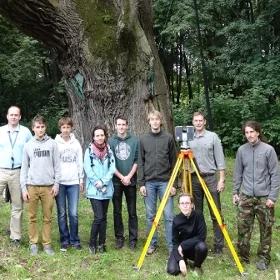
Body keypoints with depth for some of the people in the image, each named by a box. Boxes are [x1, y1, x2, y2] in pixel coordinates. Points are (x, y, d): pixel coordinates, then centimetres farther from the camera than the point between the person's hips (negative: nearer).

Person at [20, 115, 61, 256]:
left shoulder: (52, 144, 3)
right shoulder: (28, 145, 6)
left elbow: (57, 165, 4)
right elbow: (24, 168, 6)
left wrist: (56, 184, -4)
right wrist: (23, 188, 0)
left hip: (48, 186, -1)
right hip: (32, 186, 1)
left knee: (48, 217, 4)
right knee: (32, 217, 6)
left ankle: (47, 244, 14)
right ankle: (33, 243, 17)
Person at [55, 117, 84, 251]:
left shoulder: (76, 143, 7)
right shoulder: (55, 144, 1)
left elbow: (80, 163, 10)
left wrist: (81, 180, 6)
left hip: (74, 182, 1)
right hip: (59, 182, -1)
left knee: (74, 213, -1)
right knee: (62, 213, 4)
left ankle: (75, 240, 12)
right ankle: (64, 240, 14)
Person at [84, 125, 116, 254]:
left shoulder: (109, 151, 7)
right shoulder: (89, 151, -2)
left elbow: (112, 168, -1)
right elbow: (88, 169, -8)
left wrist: (103, 182, -12)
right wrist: (97, 184, -13)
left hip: (107, 189, 4)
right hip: (94, 189, -4)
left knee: (104, 217, 8)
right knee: (99, 217, -11)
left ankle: (101, 243, 19)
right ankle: (92, 243, 4)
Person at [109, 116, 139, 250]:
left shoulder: (134, 141, 2)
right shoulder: (111, 141, 1)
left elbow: (137, 161, 1)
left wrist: (129, 176, -8)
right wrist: (121, 177, -8)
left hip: (131, 181, 0)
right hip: (116, 181, 0)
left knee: (132, 212, 4)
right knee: (117, 211, 7)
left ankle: (133, 239, 12)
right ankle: (119, 237, 17)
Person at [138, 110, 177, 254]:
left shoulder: (168, 138, 2)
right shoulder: (143, 139, 7)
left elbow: (173, 162, 2)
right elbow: (141, 163, 6)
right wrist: (141, 183, 0)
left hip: (165, 182, -2)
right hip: (149, 182, 2)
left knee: (168, 215, -2)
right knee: (150, 216, 8)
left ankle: (172, 246, 5)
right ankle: (152, 243, 19)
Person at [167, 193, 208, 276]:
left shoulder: (198, 215, -18)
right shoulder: (176, 220, -16)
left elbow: (202, 237, -20)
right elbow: (175, 242, -12)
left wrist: (183, 245, -21)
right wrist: (180, 260, -26)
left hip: (194, 247, 0)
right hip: (180, 249, 0)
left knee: (202, 246, -34)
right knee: (172, 270, -22)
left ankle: (197, 266, -2)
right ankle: (184, 260, 12)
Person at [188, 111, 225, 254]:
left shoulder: (213, 137, 1)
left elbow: (219, 159, -1)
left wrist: (221, 179, -6)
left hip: (210, 178, -3)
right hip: (193, 179, 3)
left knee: (215, 214, -2)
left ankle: (219, 244, 4)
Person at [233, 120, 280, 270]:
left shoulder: (268, 149, -7)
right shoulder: (242, 150, 4)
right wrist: (235, 192, 8)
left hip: (264, 197, -3)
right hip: (246, 196, 3)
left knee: (266, 230, 5)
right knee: (243, 228, 4)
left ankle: (263, 258, 19)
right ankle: (243, 256, 19)